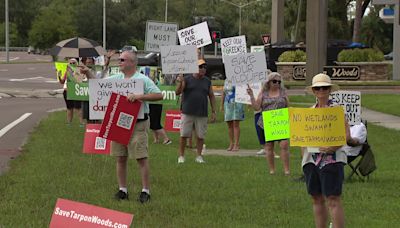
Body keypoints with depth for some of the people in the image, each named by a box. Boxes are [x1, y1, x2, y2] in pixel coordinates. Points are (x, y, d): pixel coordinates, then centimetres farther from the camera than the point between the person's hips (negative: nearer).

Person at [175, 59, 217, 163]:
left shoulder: (207, 81, 10)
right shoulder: (187, 79, 1)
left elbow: (211, 96, 15)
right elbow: (177, 92, -4)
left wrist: (213, 112, 10)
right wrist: (180, 83, -23)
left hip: (202, 114, 2)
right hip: (187, 113, -2)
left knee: (200, 135, 3)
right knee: (184, 134, -2)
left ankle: (199, 156, 13)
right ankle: (181, 156, 7)